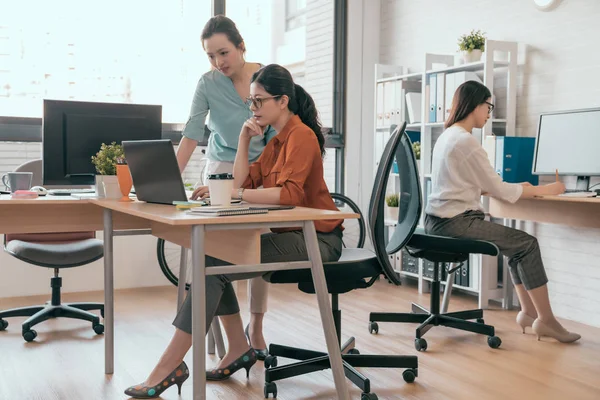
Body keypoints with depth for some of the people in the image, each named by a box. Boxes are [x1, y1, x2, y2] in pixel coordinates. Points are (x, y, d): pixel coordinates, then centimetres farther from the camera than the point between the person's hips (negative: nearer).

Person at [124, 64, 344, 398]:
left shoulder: (301, 135, -12)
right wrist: (244, 139, 2)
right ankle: (239, 349, 5)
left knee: (214, 266, -19)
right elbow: (243, 184, 10)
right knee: (213, 255, -2)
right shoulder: (276, 140, 16)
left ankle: (169, 367, -13)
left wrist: (232, 193, -28)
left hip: (313, 240, -9)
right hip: (290, 235, 9)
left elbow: (289, 193, -27)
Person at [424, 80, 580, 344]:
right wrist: (543, 190, -1)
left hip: (439, 221, 10)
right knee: (528, 244, -3)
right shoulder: (466, 141, -16)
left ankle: (527, 312, 17)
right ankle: (545, 320, 5)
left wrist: (517, 187, 17)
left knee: (517, 244, 15)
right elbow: (497, 190, -13)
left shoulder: (448, 136, 15)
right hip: (454, 223, -10)